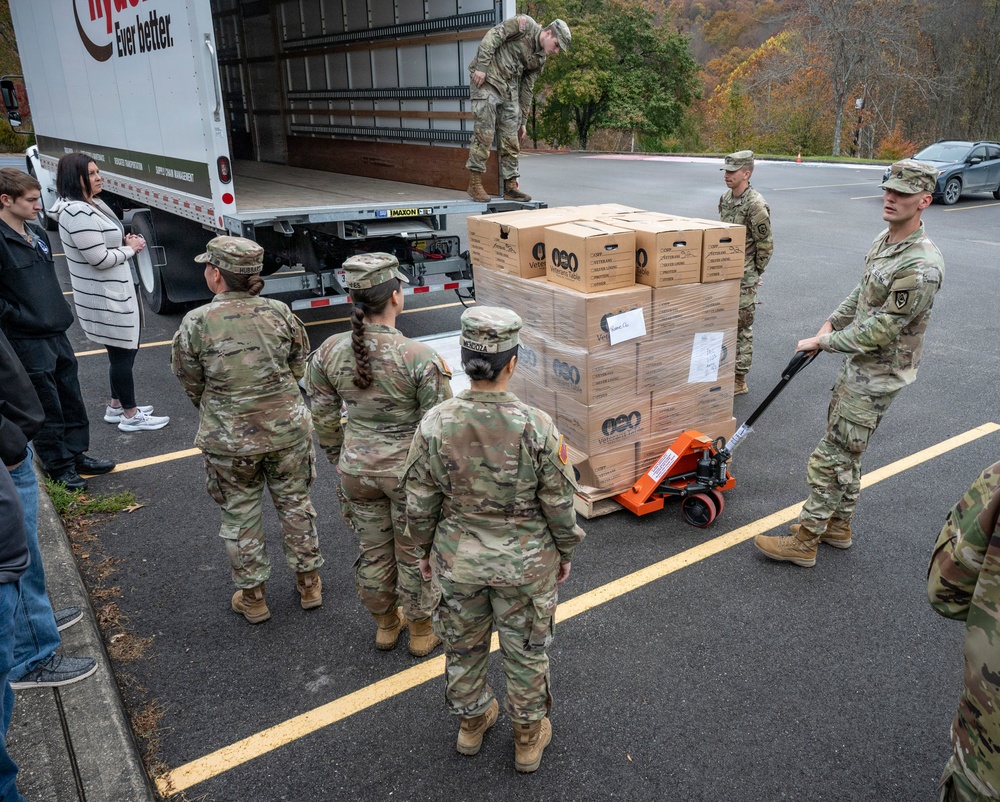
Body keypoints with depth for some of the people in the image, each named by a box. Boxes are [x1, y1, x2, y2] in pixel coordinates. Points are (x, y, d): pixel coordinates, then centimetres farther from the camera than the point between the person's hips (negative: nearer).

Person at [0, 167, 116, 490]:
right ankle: (58, 465, 17)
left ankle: (76, 453, 31)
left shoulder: (37, 232, 11)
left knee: (71, 400, 16)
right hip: (27, 342, -8)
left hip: (56, 333, 8)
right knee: (46, 407, 3)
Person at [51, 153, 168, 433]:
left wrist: (126, 241, 4)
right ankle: (131, 415, 14)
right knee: (122, 353, 1)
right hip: (105, 298, -10)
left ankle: (116, 406, 33)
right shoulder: (78, 214, -23)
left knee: (127, 348, 20)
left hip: (115, 292, 10)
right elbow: (99, 258, -25)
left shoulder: (94, 204, 10)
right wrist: (130, 248, -9)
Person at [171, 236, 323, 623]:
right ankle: (308, 583, 33)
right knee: (295, 503, 19)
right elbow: (298, 366, 3)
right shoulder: (279, 312, -8)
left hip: (229, 439, -2)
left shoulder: (196, 323, -14)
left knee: (240, 515, 16)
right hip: (288, 428, 2)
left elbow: (191, 384, -3)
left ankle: (252, 597, 30)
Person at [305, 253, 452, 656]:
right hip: (411, 471, -4)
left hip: (358, 468, 4)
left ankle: (385, 625, 46)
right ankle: (420, 631, 39)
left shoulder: (329, 352, -11)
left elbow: (324, 419, 0)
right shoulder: (420, 357, -24)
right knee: (415, 555, 18)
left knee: (373, 551, 23)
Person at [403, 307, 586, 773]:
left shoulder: (435, 425, -18)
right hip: (526, 563, -1)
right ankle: (528, 738, 40)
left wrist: (426, 548, 10)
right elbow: (559, 503, -13)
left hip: (457, 560, 2)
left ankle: (471, 722, 48)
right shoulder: (536, 427, -24)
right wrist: (565, 551, 5)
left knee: (463, 644, 25)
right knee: (525, 650, 20)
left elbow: (419, 504, -7)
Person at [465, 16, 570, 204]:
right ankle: (474, 183, -1)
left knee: (511, 138, 4)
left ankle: (510, 186, 11)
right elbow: (492, 35, -14)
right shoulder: (524, 24, -7)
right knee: (484, 133, -9)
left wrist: (522, 121, 18)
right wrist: (481, 66, -21)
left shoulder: (539, 60, 12)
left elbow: (527, 90, 18)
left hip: (509, 88, 7)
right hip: (485, 79, -7)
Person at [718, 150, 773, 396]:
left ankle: (739, 380, 11)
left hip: (743, 278, -8)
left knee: (741, 329, 1)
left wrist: (754, 273, -5)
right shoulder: (725, 198, 7)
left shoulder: (755, 204, -18)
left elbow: (765, 245, -14)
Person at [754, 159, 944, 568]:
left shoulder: (922, 267, -27)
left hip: (877, 377, -9)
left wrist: (824, 342, -14)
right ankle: (838, 526, 35)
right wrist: (830, 323, 7)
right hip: (858, 364, 10)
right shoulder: (883, 240, 3)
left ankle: (804, 541, 8)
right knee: (845, 451, 19)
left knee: (831, 458, -3)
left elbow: (880, 331, -24)